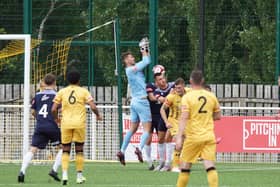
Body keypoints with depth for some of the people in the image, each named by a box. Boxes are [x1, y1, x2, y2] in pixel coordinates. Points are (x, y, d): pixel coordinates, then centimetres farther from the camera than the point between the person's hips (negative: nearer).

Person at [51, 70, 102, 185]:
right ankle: (79, 176, 14)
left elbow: (53, 109, 2)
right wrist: (98, 115, 14)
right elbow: (93, 107, -6)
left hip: (66, 124, 1)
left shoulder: (62, 92, 6)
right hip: (79, 124, -1)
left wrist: (56, 118, 21)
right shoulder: (83, 91, 2)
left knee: (66, 151, 7)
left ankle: (64, 174, -12)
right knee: (79, 150, 12)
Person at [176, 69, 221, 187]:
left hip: (193, 137, -3)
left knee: (185, 167, 10)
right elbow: (218, 116, 14)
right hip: (209, 136, 3)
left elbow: (184, 118, -16)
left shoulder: (187, 97, -7)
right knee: (210, 166, -6)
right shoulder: (211, 96, 6)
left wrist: (179, 137, -20)